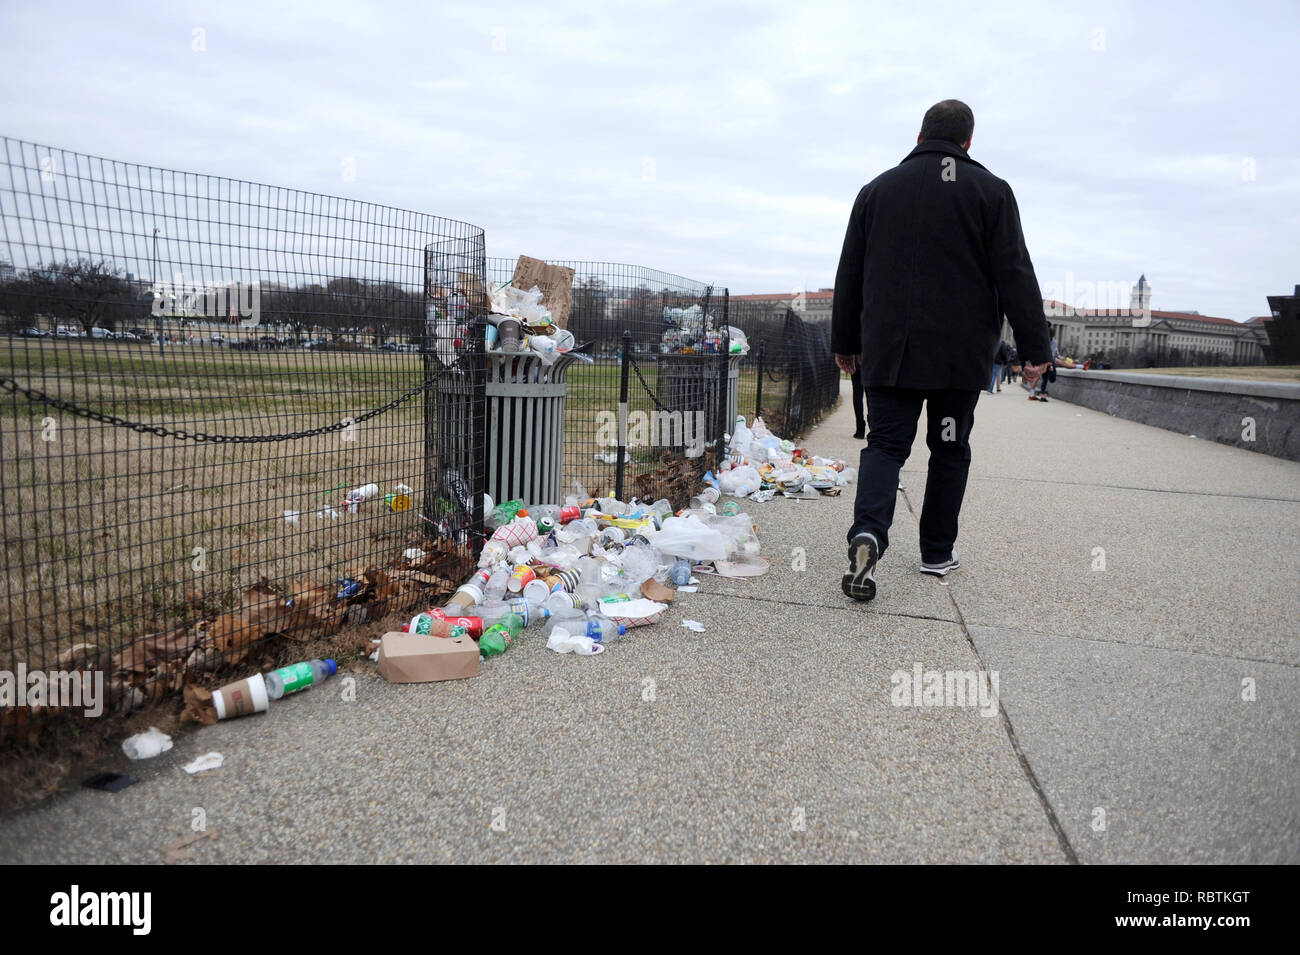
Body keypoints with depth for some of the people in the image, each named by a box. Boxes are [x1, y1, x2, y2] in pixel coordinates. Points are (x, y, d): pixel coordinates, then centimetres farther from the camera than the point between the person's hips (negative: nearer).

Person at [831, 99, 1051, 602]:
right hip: (962, 353, -1)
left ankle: (868, 531, -23)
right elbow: (1015, 275, -3)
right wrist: (1035, 348, -1)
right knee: (950, 448, 12)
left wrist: (845, 342, 18)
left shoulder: (877, 189, 10)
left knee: (885, 444, 2)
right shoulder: (991, 191, 2)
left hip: (889, 352, 1)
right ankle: (938, 552, 19)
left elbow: (849, 275, 11)